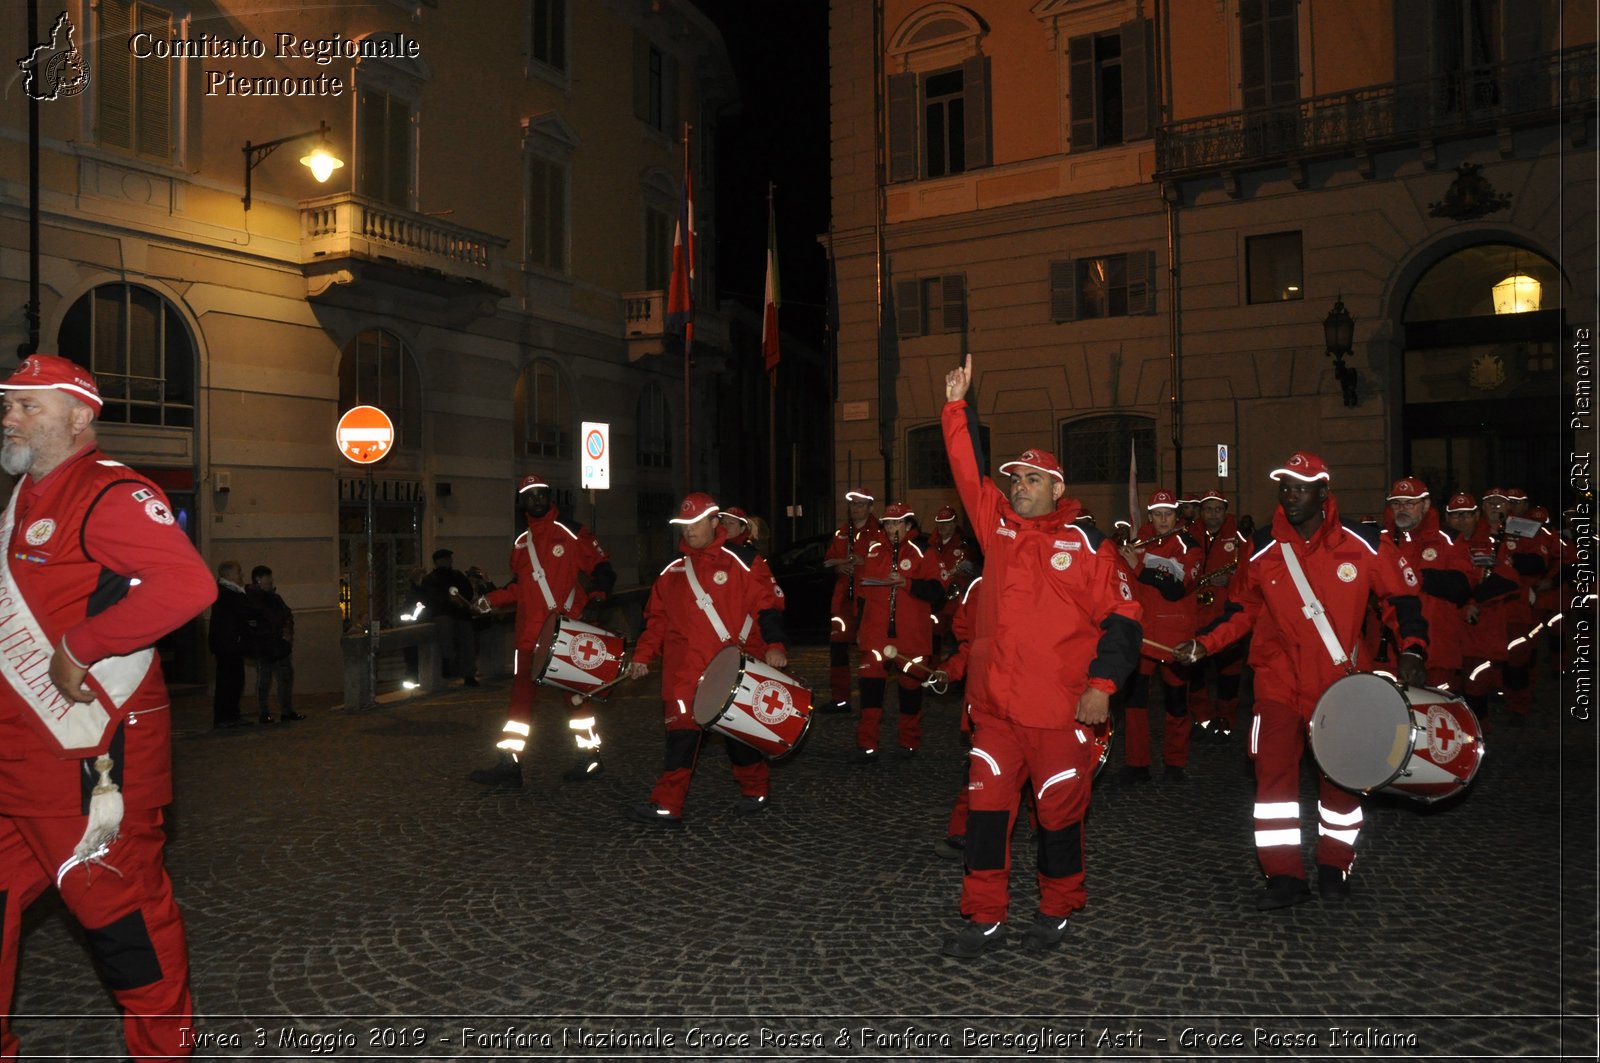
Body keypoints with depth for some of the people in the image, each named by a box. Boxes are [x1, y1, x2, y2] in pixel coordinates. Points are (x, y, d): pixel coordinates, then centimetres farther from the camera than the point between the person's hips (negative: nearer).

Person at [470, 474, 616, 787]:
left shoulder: (572, 532, -1)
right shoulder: (521, 544, 18)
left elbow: (601, 567, -1)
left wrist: (597, 593, -18)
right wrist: (491, 600, 12)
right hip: (530, 634, 5)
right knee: (522, 694, 3)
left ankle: (589, 758, 16)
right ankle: (509, 764, 5)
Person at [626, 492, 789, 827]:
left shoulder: (741, 562, -1)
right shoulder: (672, 572, 13)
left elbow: (768, 604, -6)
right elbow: (656, 617, 17)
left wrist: (774, 645, -17)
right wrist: (643, 655, 9)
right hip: (687, 670, 3)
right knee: (682, 732, -6)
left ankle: (756, 791, 29)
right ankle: (666, 807, -6)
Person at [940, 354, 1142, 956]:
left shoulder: (1087, 546, -1)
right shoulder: (996, 526, 10)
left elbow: (1120, 618, -3)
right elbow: (969, 471, 7)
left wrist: (1102, 683, -11)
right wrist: (957, 407, 0)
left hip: (1062, 709, -4)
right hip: (995, 703, 4)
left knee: (1059, 812, 7)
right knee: (986, 807, 5)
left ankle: (1057, 911, 28)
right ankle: (986, 918, 18)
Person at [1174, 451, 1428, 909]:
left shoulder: (1363, 544, -7)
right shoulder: (1263, 548, -1)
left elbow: (1401, 597, 1)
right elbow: (1244, 609, 9)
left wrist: (1411, 650, -14)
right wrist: (1203, 644, -4)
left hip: (1340, 683, -1)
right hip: (1279, 680, 1)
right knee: (1274, 773, -5)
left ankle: (1335, 866, 31)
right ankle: (1284, 874, 7)